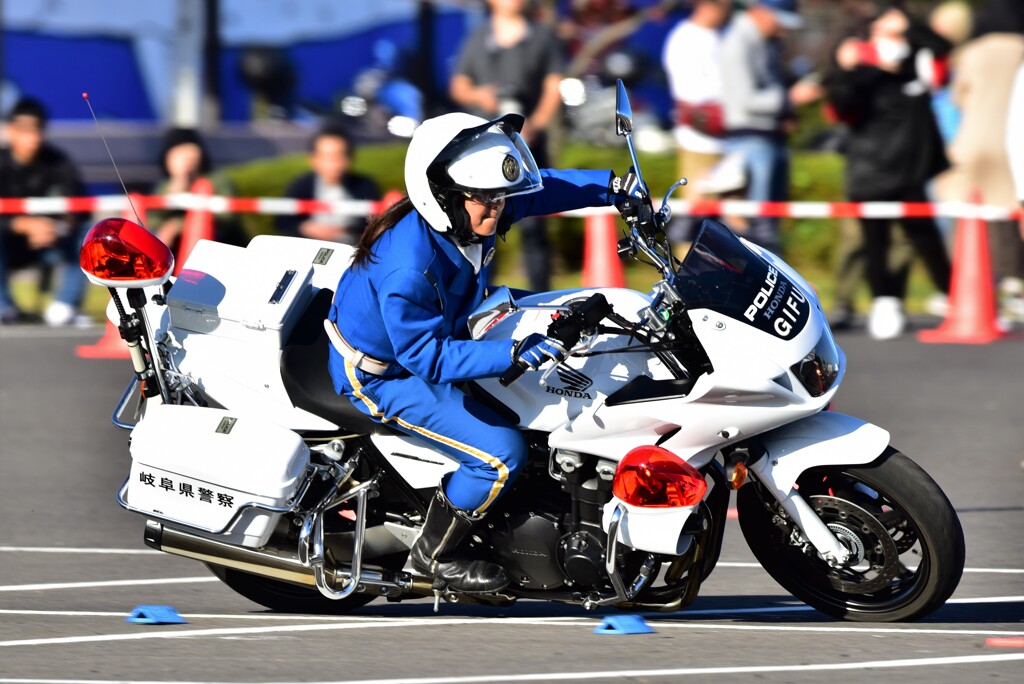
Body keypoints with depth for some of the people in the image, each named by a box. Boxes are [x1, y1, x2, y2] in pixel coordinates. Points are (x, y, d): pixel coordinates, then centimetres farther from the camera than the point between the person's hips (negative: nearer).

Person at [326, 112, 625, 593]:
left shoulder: (467, 214, -15)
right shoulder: (408, 269, -40)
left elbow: (538, 189, 3)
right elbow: (427, 356, -36)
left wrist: (613, 187, -4)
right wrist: (512, 354, -46)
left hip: (433, 337, 9)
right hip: (383, 374, -9)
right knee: (501, 454, -17)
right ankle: (435, 557, 6)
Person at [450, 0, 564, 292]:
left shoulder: (543, 38, 6)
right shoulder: (478, 40, 12)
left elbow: (554, 88, 2)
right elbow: (458, 85, 14)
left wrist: (535, 125, -13)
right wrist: (478, 95, -9)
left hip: (527, 140, -2)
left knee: (532, 224, -6)